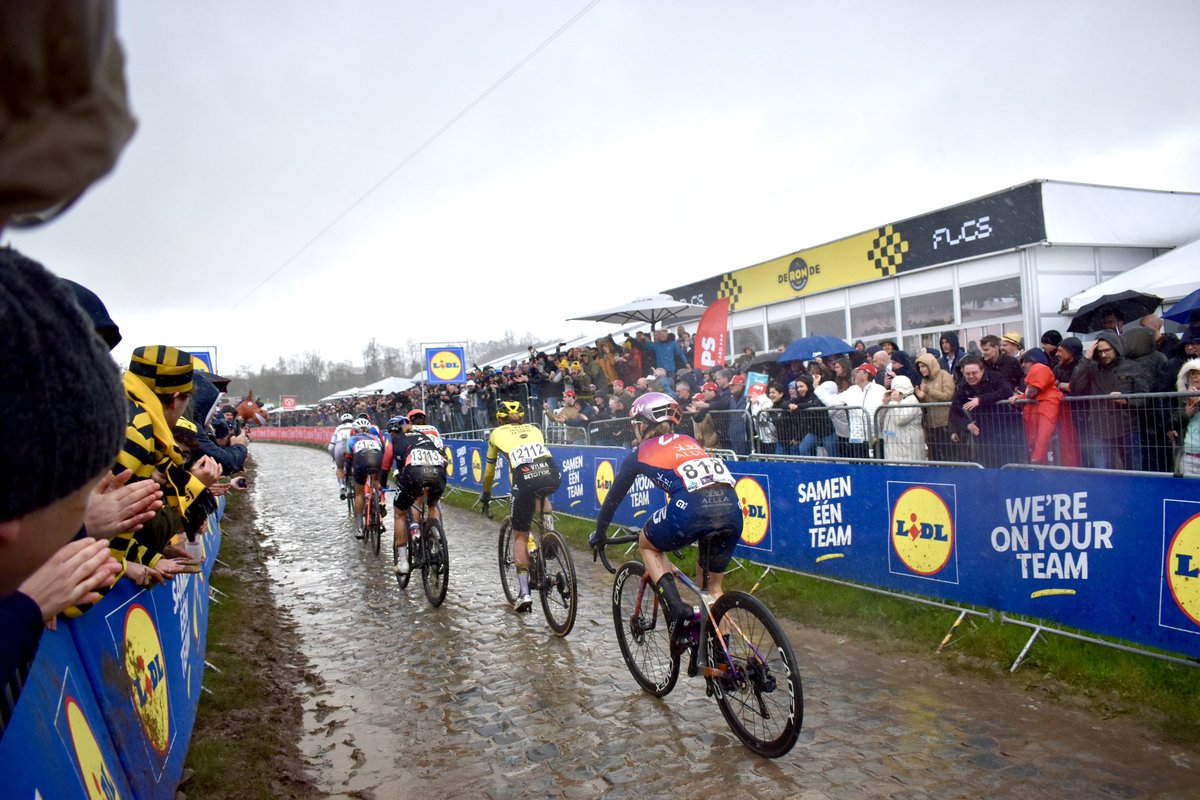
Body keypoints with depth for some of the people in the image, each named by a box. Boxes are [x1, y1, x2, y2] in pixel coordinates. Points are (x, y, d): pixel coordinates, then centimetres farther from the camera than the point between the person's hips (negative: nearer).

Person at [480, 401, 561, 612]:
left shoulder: (497, 433, 28)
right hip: (552, 474, 2)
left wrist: (485, 494, 54)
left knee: (520, 536, 14)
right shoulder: (534, 429, 33)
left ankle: (524, 592, 8)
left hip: (524, 477, -2)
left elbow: (489, 470, 38)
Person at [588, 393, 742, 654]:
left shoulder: (641, 453, 21)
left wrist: (599, 534, 45)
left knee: (647, 544, 26)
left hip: (691, 509, -5)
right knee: (713, 586, 26)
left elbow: (614, 497, 29)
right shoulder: (690, 442, 33)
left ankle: (677, 609, 9)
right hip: (732, 510, 5)